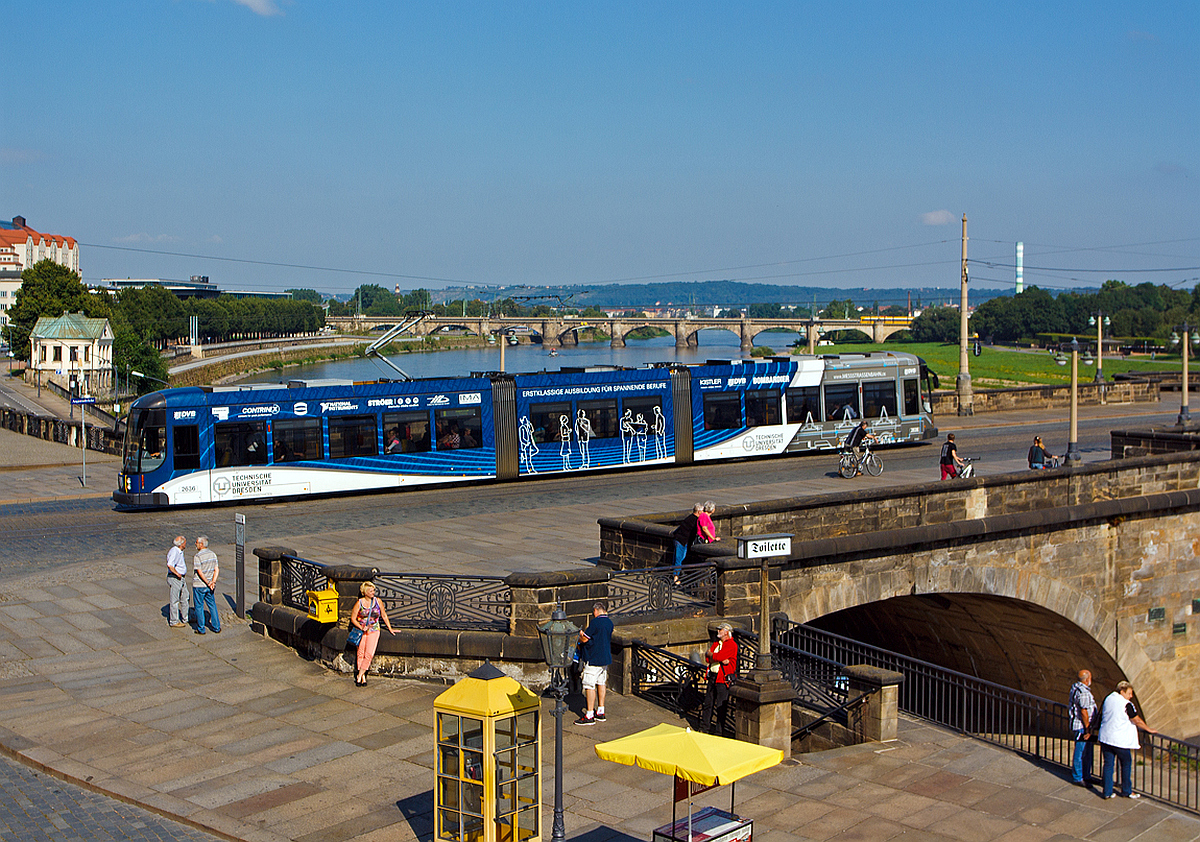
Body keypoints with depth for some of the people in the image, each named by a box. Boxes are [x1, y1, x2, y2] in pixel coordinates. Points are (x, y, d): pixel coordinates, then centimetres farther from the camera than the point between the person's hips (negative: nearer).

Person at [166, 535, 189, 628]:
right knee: (174, 601, -2)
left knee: (185, 598, 16)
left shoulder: (179, 552, 13)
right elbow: (170, 565, -31)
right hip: (174, 578, -10)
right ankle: (174, 622, 6)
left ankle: (185, 619, 26)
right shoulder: (174, 551, -20)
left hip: (181, 578, 10)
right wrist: (177, 574, -21)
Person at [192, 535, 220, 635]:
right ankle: (217, 627, 17)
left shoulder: (197, 557, -16)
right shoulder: (213, 554, 3)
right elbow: (216, 570, -1)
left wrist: (208, 583, -14)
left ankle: (201, 629, 11)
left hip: (199, 586, -6)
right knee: (212, 606, 14)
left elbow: (200, 572, -20)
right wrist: (213, 582, -9)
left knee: (199, 607, 6)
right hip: (209, 587, 6)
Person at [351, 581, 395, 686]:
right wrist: (361, 628, -12)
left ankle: (359, 675, -6)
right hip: (361, 630, 0)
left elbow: (384, 616, 15)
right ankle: (363, 678, 5)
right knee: (360, 654, -5)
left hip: (374, 631, 0)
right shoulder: (359, 603, -2)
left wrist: (390, 629, 17)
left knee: (369, 654, -14)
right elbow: (353, 618, 1)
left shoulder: (377, 602, 4)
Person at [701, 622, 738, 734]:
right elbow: (707, 659, 5)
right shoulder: (716, 643, 16)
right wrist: (721, 660, -12)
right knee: (708, 703, 12)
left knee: (721, 706, -4)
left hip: (723, 678, -8)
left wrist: (710, 654, -1)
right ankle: (705, 728, 22)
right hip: (712, 676, 8)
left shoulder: (732, 645, -9)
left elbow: (718, 656, -21)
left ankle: (719, 731, 3)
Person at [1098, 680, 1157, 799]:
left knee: (1108, 764, 9)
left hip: (1105, 738, 6)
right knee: (1126, 764, 12)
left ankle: (1107, 792, 10)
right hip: (1120, 740, -6)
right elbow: (1137, 720, -11)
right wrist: (1149, 730, 3)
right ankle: (1127, 791, 22)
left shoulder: (1108, 699, 6)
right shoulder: (1126, 704, -16)